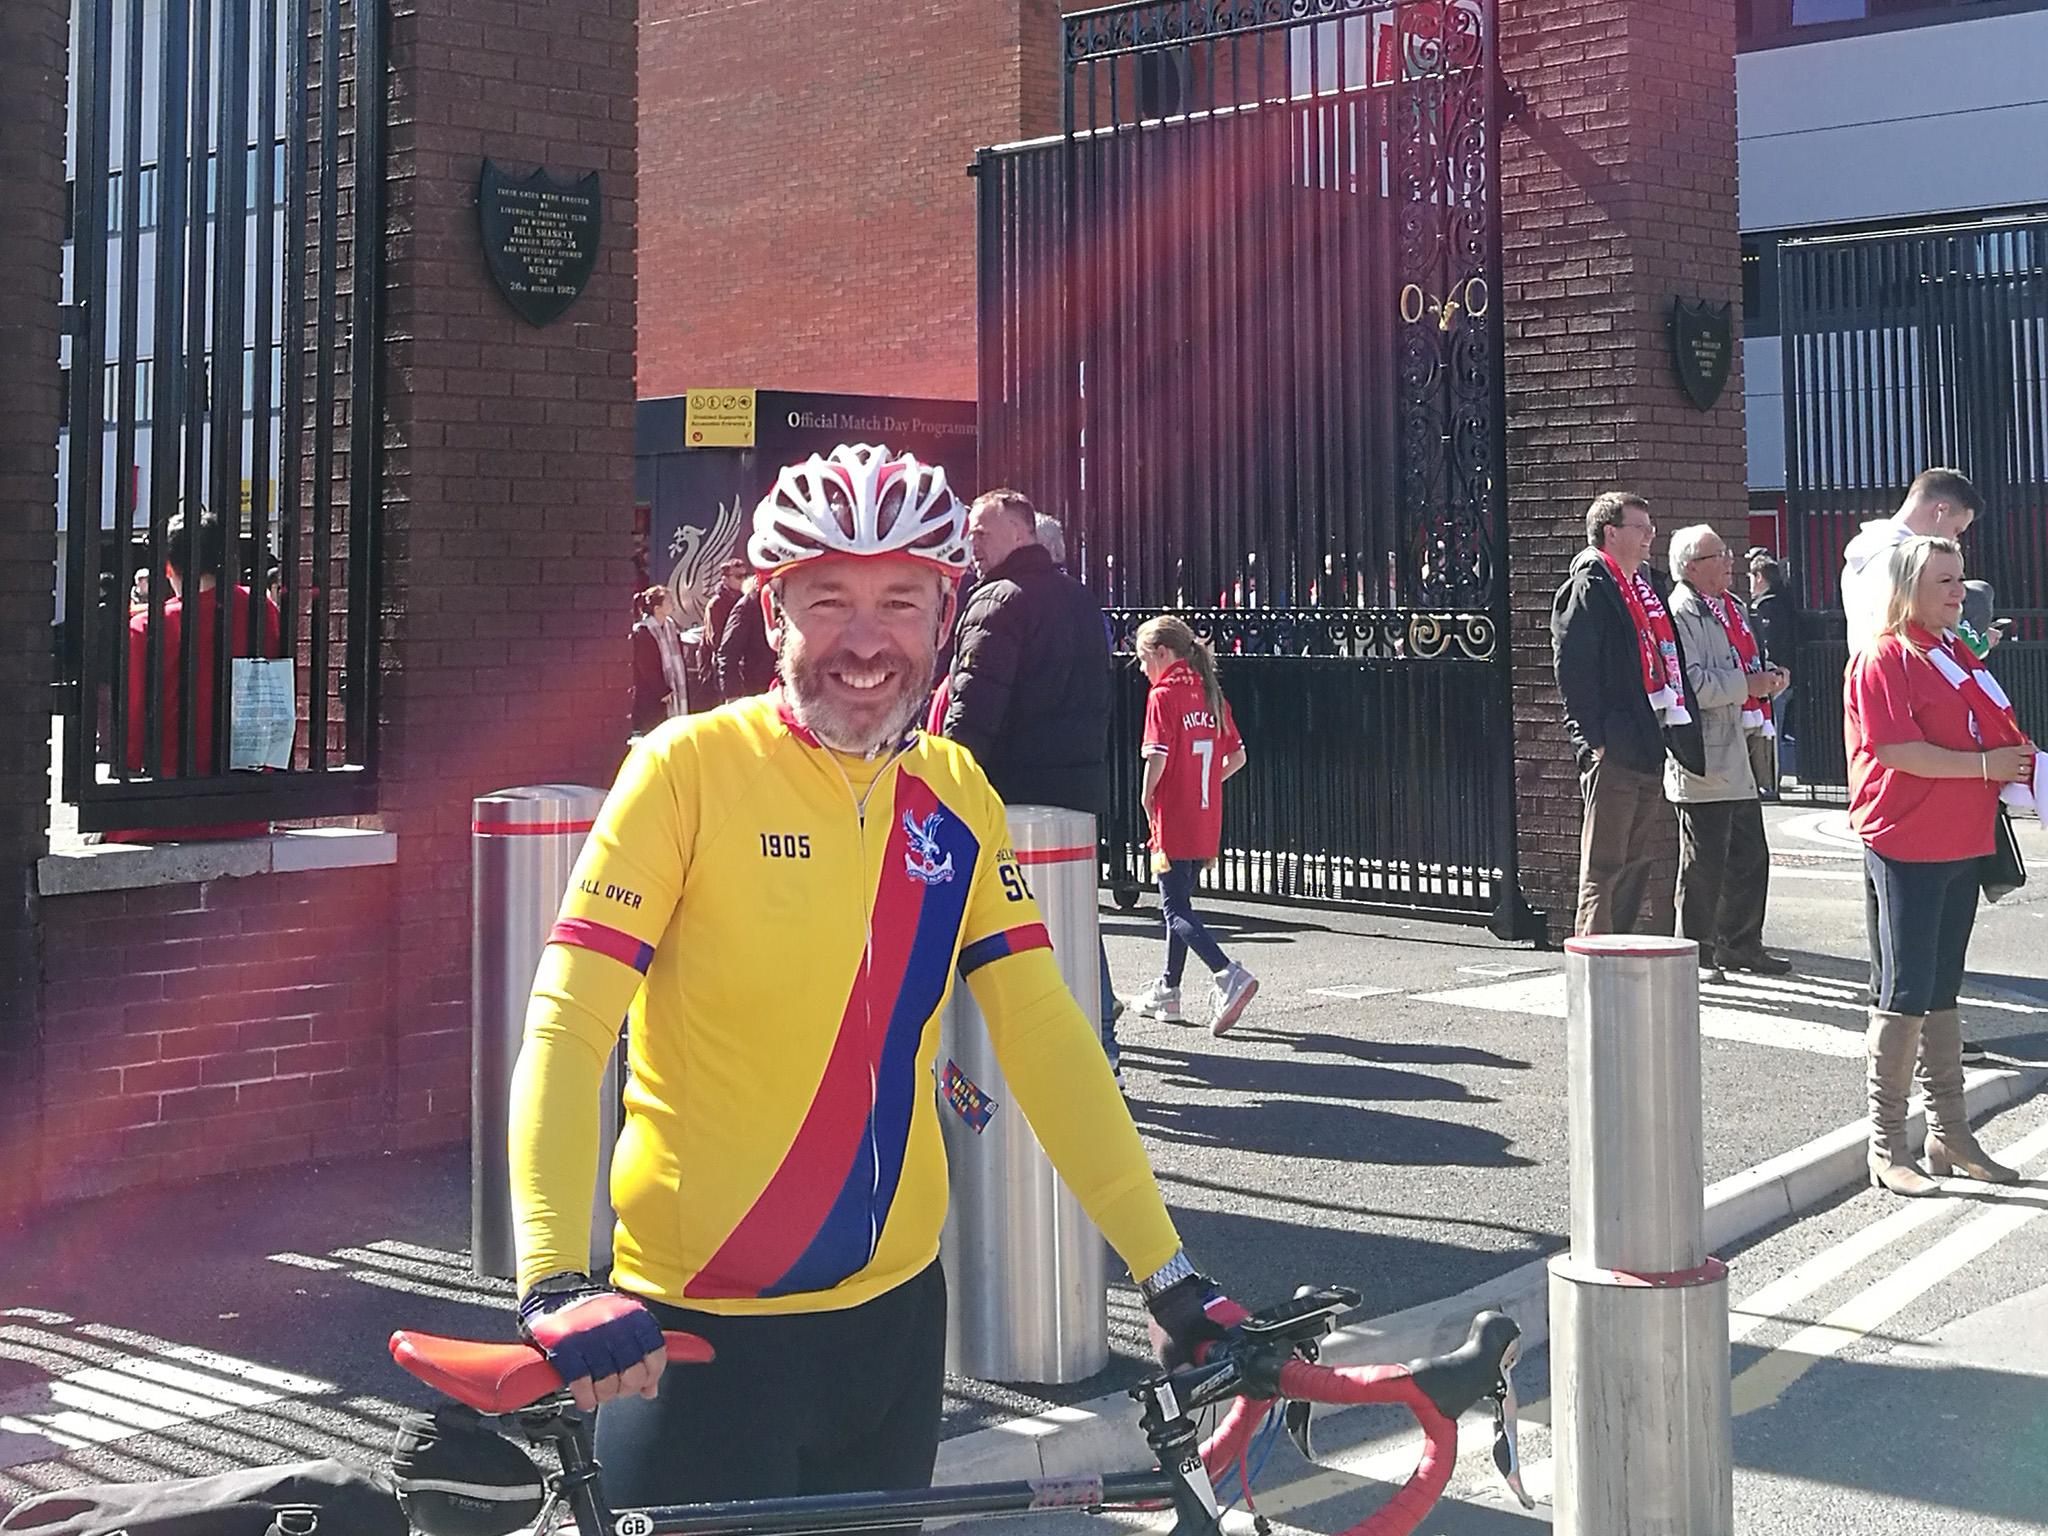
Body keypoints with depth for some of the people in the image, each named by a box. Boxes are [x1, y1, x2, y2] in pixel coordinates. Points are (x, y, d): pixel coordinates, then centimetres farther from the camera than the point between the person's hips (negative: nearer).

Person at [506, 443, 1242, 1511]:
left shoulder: (957, 797, 1)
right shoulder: (691, 766, -12)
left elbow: (1044, 1035, 0)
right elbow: (564, 1030, -18)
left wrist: (1165, 1272, -5)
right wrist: (558, 1283, -30)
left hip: (892, 1311, 5)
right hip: (698, 1334, -5)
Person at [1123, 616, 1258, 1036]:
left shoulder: (1163, 695, -12)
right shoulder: (1211, 694, 10)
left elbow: (1157, 755, -22)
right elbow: (1237, 756, 12)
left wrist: (1147, 798, -8)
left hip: (1174, 822, -8)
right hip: (1207, 823, 8)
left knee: (1176, 910, -5)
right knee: (1179, 903, 19)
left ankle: (1228, 976, -23)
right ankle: (1167, 993, 27)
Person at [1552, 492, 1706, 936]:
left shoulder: (1642, 588, 19)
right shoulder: (1588, 586, -7)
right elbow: (1572, 670, -15)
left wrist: (1682, 742, 16)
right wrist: (1596, 740, -20)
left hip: (1651, 749, 9)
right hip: (1614, 753, -9)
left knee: (1658, 866, 11)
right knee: (1605, 868, -4)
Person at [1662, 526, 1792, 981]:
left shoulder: (1732, 606, 19)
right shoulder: (1681, 613, -12)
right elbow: (1690, 685, -22)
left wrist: (1768, 676, 10)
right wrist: (1748, 684, -17)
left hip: (1738, 754, 9)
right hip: (1703, 759, -9)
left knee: (1750, 857, 13)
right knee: (1703, 862, -3)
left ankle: (1740, 944, 24)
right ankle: (1695, 952, 6)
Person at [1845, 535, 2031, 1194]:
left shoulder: (1956, 654, 16)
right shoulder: (1884, 658, -12)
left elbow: (1991, 735, 25)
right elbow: (1897, 750, -20)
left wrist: (2021, 759, 5)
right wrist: (1985, 765, -17)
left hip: (1959, 844, 9)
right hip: (1905, 848, -9)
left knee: (1942, 992, 15)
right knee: (1903, 995, -4)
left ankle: (1948, 1134, 24)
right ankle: (1886, 1145, 5)